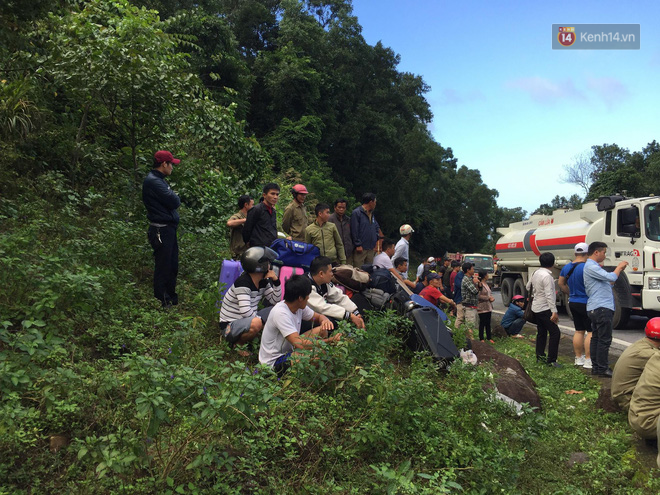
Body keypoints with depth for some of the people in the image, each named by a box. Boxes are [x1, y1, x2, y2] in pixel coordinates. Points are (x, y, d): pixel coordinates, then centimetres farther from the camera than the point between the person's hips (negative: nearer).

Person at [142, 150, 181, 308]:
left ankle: (172, 299, 31)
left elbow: (174, 202, 16)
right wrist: (174, 196, -3)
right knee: (163, 267, -1)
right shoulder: (153, 181, -17)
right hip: (161, 231, -10)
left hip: (169, 229, 10)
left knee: (172, 265, 18)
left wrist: (172, 198, -3)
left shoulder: (159, 180, 17)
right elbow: (174, 202, -21)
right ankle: (162, 302, 10)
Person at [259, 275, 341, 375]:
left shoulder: (300, 307, -3)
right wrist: (329, 341, -29)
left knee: (322, 330, 0)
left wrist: (325, 320, -13)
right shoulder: (280, 313, -29)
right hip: (273, 362, -9)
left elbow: (318, 317, 14)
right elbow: (300, 344, -35)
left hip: (289, 350, 9)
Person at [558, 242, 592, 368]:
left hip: (573, 303, 8)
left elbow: (561, 283, 17)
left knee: (579, 331, 15)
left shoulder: (567, 267, 7)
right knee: (591, 332, -2)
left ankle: (578, 358, 21)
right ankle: (588, 360, -3)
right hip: (586, 304, -8)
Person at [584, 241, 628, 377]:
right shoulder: (591, 267, -15)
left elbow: (608, 282, 21)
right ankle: (602, 369, -1)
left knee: (596, 338, 12)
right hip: (602, 308, -11)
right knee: (604, 339, -6)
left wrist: (620, 270, 14)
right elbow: (611, 277, -22)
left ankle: (596, 367, 18)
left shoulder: (593, 266, 20)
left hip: (596, 309, 11)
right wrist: (619, 267, -4)